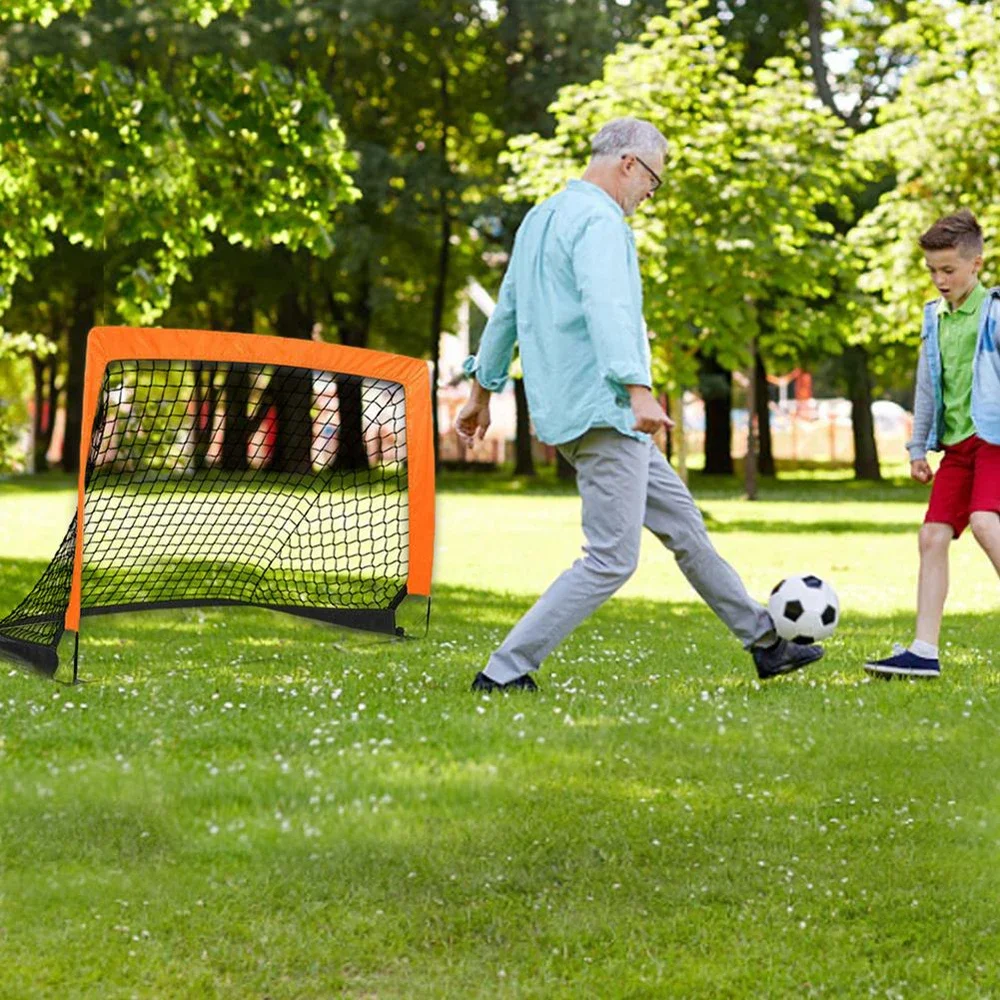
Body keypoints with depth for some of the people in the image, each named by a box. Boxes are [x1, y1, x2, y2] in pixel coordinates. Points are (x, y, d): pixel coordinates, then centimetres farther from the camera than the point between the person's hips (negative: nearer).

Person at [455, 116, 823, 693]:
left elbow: (507, 308, 25)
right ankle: (505, 671, -9)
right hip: (602, 412, -11)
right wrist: (638, 390, -37)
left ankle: (764, 640, 23)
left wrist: (484, 391, 33)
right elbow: (605, 308, -27)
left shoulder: (542, 218, 18)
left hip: (564, 409, 11)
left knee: (681, 520, 16)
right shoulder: (598, 220, -12)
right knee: (612, 560, -8)